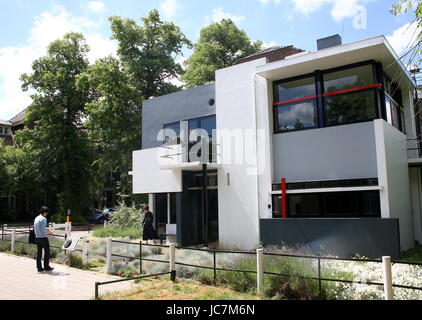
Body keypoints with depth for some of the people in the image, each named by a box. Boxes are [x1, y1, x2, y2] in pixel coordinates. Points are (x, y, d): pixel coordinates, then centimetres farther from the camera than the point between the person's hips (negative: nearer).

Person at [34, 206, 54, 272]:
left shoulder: (36, 218, 12)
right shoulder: (43, 219, -14)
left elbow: (35, 229, 16)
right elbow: (43, 229, -20)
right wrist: (48, 232, -3)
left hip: (37, 237, 8)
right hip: (43, 238, -8)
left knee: (39, 252, 9)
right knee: (47, 252, 2)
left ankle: (39, 267, 12)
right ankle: (46, 266, 5)